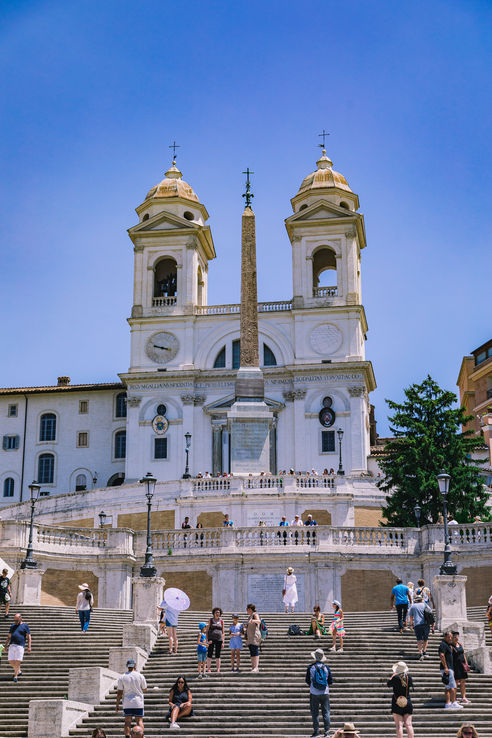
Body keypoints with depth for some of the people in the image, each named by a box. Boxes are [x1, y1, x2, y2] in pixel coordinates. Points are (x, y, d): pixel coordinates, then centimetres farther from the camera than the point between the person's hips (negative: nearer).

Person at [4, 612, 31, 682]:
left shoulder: (25, 626, 5)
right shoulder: (12, 626, 19)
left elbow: (28, 637, 2)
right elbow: (9, 637, 23)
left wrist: (29, 647, -6)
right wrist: (6, 645, 15)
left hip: (20, 646, -5)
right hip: (12, 645, 5)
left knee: (18, 661, -8)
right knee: (11, 661, 2)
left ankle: (15, 675, 3)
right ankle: (18, 671, 23)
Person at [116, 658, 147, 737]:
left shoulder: (122, 677, -1)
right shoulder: (140, 676, -3)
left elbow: (119, 693, -2)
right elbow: (144, 689, 8)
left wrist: (117, 705, 4)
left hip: (127, 704, 1)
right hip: (138, 703, -1)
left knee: (127, 721, 3)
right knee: (139, 721, 4)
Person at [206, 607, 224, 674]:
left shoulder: (221, 621, 10)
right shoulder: (210, 620, 5)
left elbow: (223, 632, 11)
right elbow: (207, 630, 3)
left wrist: (223, 642, 4)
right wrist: (207, 640, -8)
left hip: (219, 639, 2)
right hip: (211, 639, -2)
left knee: (218, 655, 3)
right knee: (209, 654, -4)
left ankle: (218, 669, 5)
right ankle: (208, 669, 0)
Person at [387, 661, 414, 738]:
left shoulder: (395, 678, -13)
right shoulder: (408, 678, -3)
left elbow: (389, 684, 6)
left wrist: (392, 675, 16)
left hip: (397, 703, -3)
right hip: (407, 702, 3)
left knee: (399, 725, -3)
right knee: (408, 724, 4)